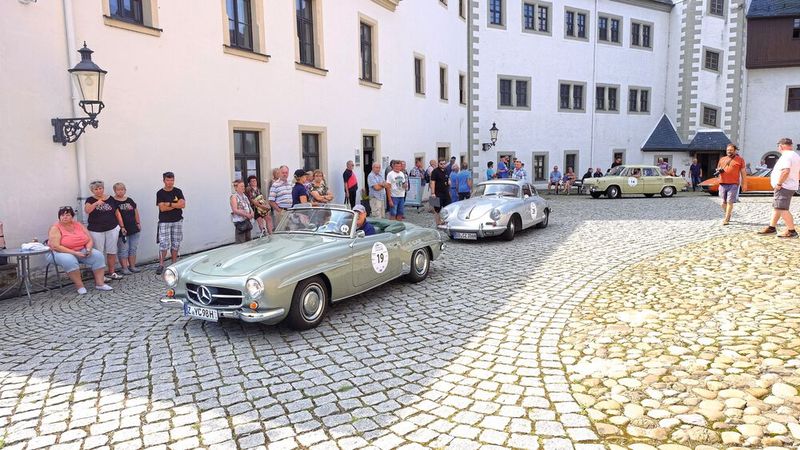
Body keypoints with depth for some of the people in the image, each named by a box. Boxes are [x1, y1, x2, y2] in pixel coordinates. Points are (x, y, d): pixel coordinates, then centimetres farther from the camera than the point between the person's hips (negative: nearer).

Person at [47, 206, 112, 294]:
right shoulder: (55, 228, -11)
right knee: (69, 260, -38)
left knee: (98, 255, -17)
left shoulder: (78, 225, 5)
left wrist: (89, 249, -17)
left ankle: (99, 283, -19)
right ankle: (79, 286, -28)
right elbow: (55, 246, -21)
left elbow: (89, 240, 6)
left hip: (81, 251, 5)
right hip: (62, 253, -5)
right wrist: (74, 253, -26)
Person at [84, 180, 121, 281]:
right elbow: (87, 210, -18)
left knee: (112, 252, 6)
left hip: (112, 229, 3)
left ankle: (112, 273, 15)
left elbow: (116, 212, 13)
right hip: (96, 231, -2)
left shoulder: (111, 199, 8)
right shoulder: (90, 200, 0)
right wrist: (96, 203, -33)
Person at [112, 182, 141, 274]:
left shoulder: (130, 200, 12)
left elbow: (136, 212, 16)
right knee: (123, 250, -1)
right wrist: (122, 227, -21)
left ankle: (132, 266, 19)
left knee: (133, 249, 10)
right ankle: (124, 268, 4)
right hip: (122, 230, -6)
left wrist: (138, 223, 10)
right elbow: (118, 214, -15)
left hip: (133, 229, 6)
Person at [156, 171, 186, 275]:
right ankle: (161, 265, -1)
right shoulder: (160, 193, -1)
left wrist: (169, 204, -12)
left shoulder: (178, 192, 5)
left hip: (177, 221, 3)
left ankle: (174, 263, 16)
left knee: (176, 243, 7)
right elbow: (162, 208, -12)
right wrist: (176, 205, -8)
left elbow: (183, 204, -8)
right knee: (163, 244, -8)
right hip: (164, 222, -2)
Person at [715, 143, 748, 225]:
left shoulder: (740, 160, 6)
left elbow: (743, 173, 5)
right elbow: (717, 169, 25)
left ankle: (726, 219, -9)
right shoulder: (722, 159, 17)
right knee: (724, 202, 8)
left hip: (733, 184, -4)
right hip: (723, 183, 4)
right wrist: (718, 170, -2)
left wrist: (744, 184, -1)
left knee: (730, 202, -9)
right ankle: (729, 215, 29)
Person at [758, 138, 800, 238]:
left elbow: (785, 171, -31)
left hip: (784, 187, -11)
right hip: (791, 186, 11)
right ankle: (772, 227, 25)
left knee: (782, 209, -10)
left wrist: (779, 183, -23)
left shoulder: (786, 156, -18)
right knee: (777, 207, 17)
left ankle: (791, 231, -9)